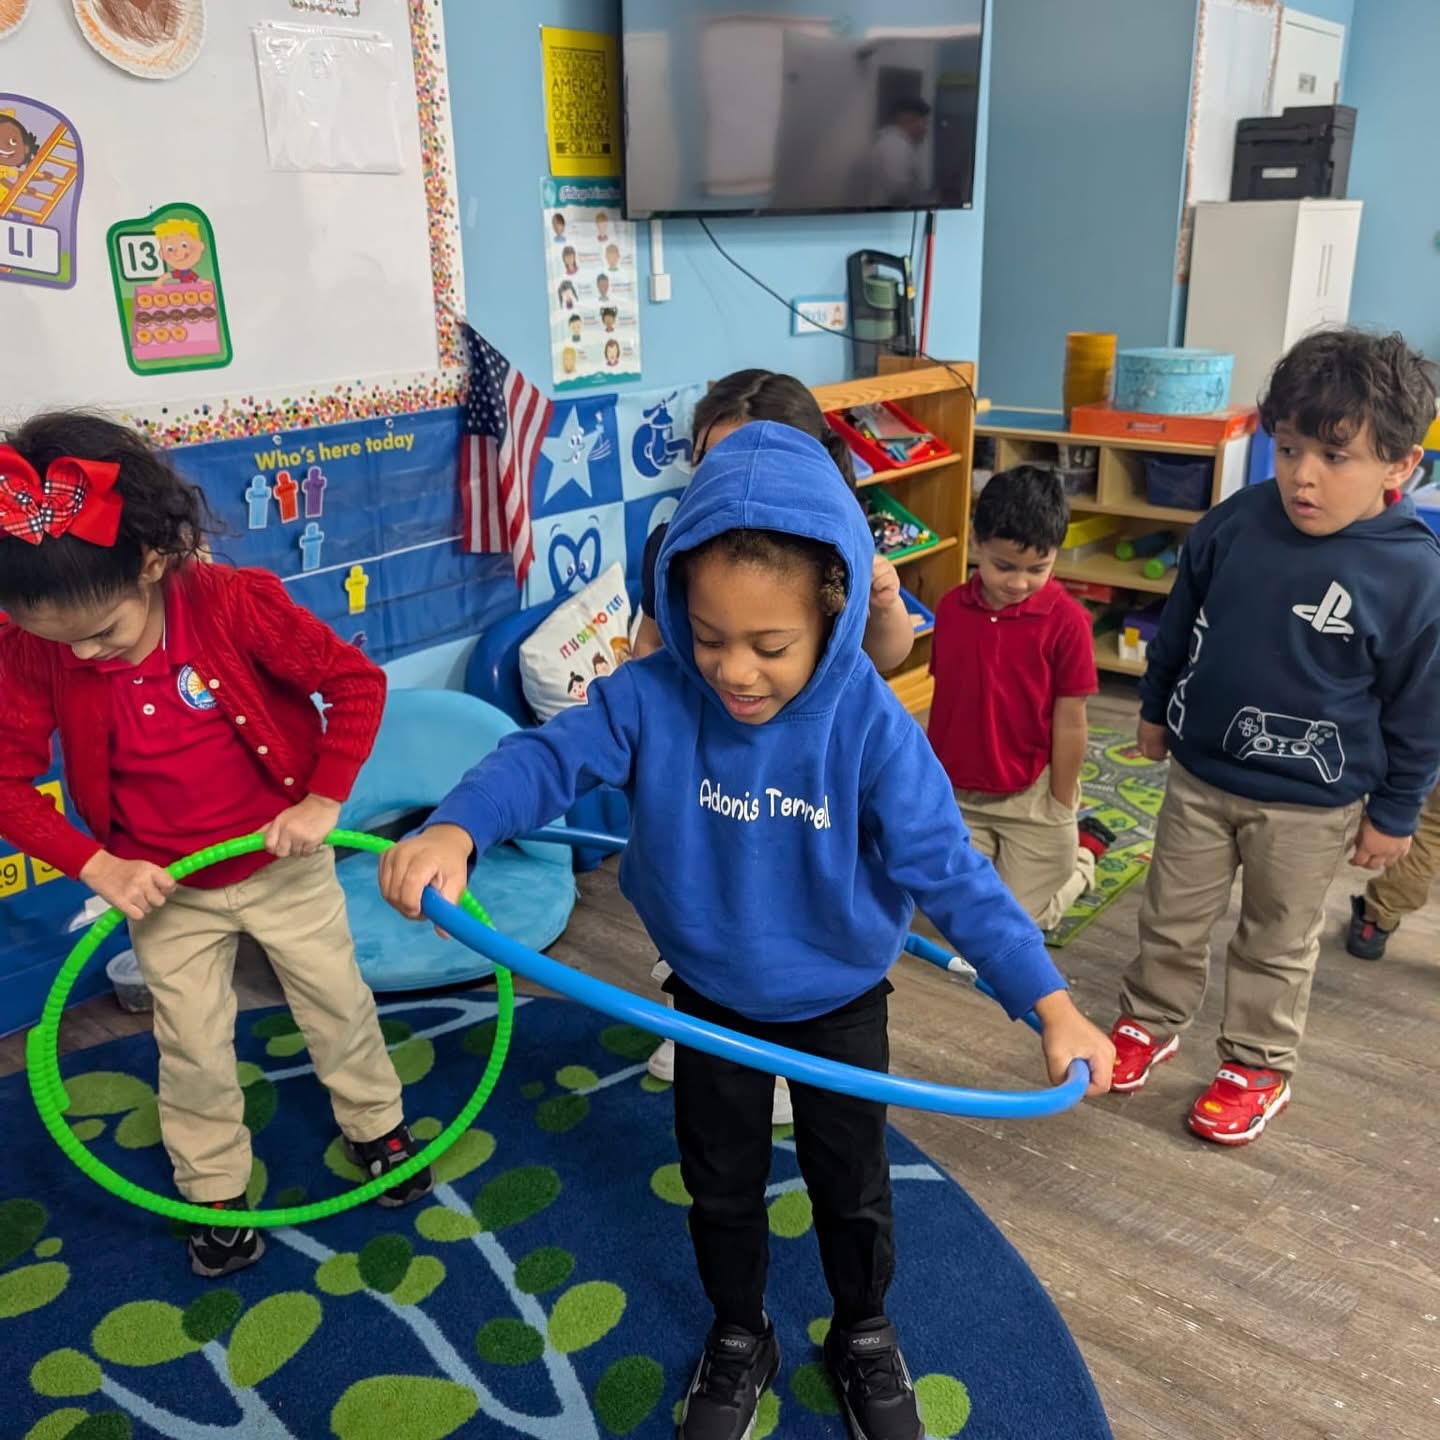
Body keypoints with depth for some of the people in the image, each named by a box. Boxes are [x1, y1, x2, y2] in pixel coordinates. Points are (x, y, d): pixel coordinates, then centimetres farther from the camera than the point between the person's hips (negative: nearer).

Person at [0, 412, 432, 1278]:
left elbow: (358, 683, -19)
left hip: (284, 864, -1)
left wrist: (325, 801, -22)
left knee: (339, 1004, 17)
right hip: (164, 890, 2)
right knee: (194, 1050, 14)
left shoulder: (236, 604, -26)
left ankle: (376, 1125, 43)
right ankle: (218, 1192, 37)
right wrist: (93, 865, -19)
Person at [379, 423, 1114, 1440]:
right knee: (722, 1185, 22)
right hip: (710, 999, 2)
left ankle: (865, 1338, 51)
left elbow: (948, 870, -27)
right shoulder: (652, 696, -22)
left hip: (839, 1003, -1)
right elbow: (550, 757, -29)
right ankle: (739, 1342, 50)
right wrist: (455, 830, -50)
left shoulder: (871, 725, -28)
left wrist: (1050, 1002, -34)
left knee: (852, 1185, 20)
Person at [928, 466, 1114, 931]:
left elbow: (1071, 722, -13)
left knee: (1024, 918, 5)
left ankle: (1084, 846, 31)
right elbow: (943, 701, 4)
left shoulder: (1066, 620, -19)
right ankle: (997, 851, 33)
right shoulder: (951, 608, -5)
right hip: (958, 793, 4)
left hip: (1032, 795, -4)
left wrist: (1061, 809, -8)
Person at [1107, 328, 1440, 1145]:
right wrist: (1156, 710, 14)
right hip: (1200, 772, 3)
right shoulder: (1233, 525, -13)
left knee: (1279, 943, 17)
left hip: (1311, 804, -3)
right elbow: (1179, 623, 5)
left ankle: (1260, 1068, 36)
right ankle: (1151, 1022, 42)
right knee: (1173, 916, 19)